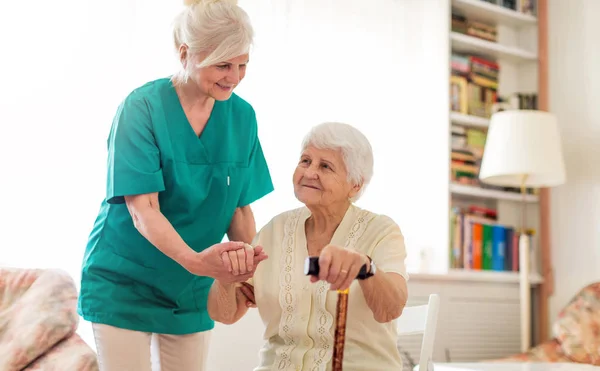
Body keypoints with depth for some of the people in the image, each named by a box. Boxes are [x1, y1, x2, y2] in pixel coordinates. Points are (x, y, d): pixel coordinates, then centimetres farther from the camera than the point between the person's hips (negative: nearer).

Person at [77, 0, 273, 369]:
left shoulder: (242, 116, -2)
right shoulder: (143, 106, -17)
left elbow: (239, 206, 2)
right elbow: (142, 210, -22)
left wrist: (249, 260, -18)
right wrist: (193, 260, -39)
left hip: (193, 287, 4)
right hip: (125, 281, -4)